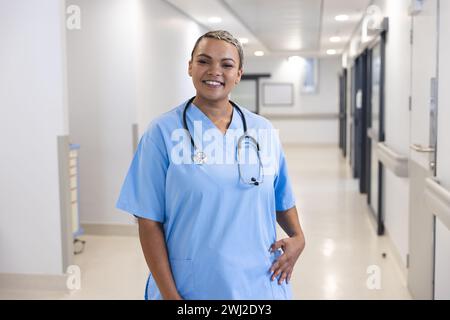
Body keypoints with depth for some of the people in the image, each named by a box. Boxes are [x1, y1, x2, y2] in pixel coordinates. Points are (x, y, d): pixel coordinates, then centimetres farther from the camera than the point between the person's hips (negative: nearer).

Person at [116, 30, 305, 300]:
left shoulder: (263, 130, 2)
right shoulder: (163, 132, -9)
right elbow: (149, 220, -8)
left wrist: (298, 237, -4)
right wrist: (170, 295, -12)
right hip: (190, 288, -3)